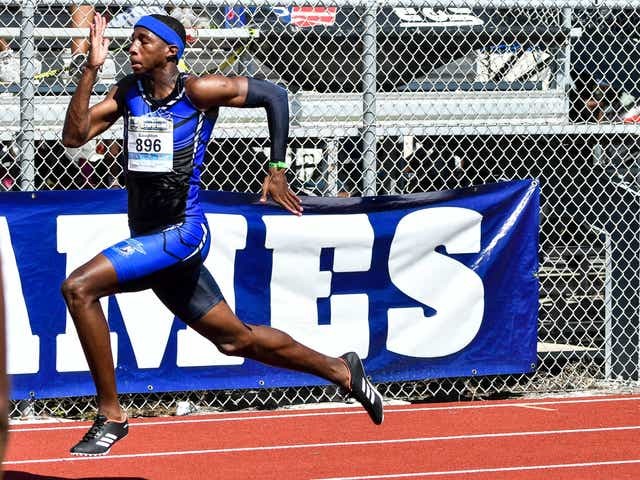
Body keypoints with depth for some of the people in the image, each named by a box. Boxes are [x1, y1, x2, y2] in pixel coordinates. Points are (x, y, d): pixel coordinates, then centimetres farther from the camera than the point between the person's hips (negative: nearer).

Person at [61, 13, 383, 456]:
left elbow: (274, 94, -2)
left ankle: (110, 416, -16)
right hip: (149, 242, 7)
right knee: (236, 339, 17)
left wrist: (277, 170, -4)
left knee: (79, 287, -23)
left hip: (182, 233, -7)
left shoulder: (198, 91, -9)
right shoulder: (128, 92, 8)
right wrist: (92, 68, -8)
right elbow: (74, 136, -2)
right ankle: (341, 370, 35)